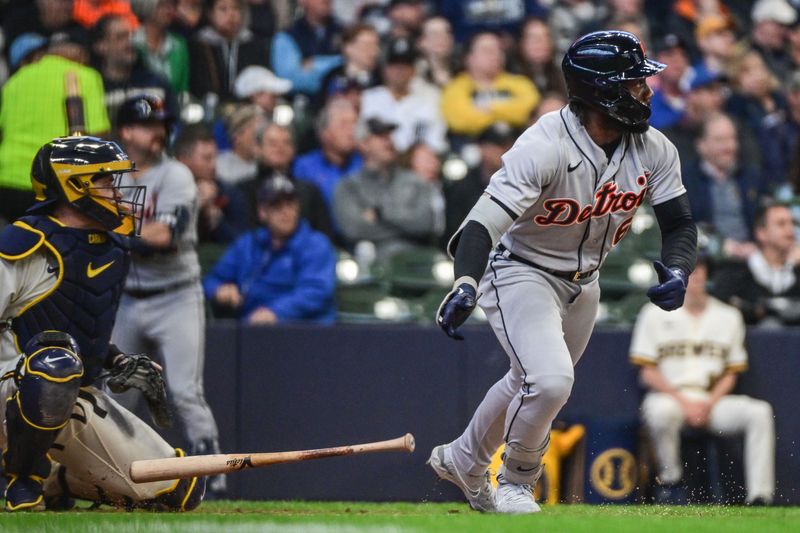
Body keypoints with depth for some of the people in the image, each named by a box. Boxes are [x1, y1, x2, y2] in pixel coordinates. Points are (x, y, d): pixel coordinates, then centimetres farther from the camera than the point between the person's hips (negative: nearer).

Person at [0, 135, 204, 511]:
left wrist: (118, 362, 9)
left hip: (83, 399, 8)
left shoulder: (113, 252, 12)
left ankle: (55, 480, 17)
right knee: (57, 362, -44)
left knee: (181, 491, 0)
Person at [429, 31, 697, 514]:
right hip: (520, 273, -7)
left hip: (583, 285, 7)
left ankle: (462, 461, 47)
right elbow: (486, 220, -38)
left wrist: (677, 271, -25)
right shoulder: (544, 147, -30)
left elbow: (680, 224, -2)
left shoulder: (655, 150, -11)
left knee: (535, 382, 22)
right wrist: (465, 284, -55)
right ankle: (516, 480, 1)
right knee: (550, 380, -26)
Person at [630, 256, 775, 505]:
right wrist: (684, 402, -12)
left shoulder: (728, 316, 15)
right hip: (669, 397, -3)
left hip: (713, 400, 3)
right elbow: (648, 372, 2)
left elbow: (730, 374, 12)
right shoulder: (655, 314, 8)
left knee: (759, 412, -25)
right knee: (661, 412, -40)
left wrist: (708, 404, -8)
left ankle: (759, 497, -32)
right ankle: (669, 482, -17)